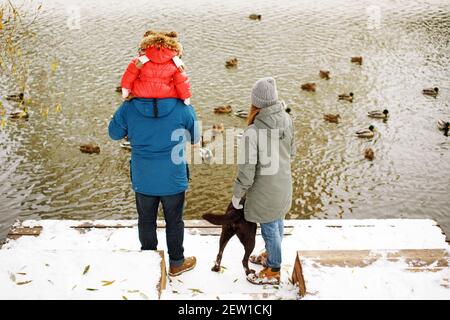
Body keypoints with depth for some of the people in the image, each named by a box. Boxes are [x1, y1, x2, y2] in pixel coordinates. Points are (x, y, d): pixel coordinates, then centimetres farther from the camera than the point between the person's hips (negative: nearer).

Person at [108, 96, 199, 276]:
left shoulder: (129, 108, -15)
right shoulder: (182, 108, -17)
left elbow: (114, 133, 3)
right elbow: (195, 139, 1)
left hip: (143, 181, 1)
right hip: (173, 180, -1)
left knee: (146, 221, 21)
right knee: (174, 222, 17)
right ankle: (176, 263, 34)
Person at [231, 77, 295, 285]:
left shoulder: (253, 132, -30)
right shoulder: (287, 120, -11)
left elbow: (247, 170, -22)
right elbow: (291, 152, 4)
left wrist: (237, 195, -6)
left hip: (265, 191, -6)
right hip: (283, 184, 7)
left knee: (270, 229, 12)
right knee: (278, 223, 25)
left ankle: (273, 272, 31)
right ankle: (272, 256, 49)